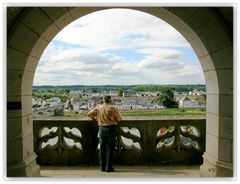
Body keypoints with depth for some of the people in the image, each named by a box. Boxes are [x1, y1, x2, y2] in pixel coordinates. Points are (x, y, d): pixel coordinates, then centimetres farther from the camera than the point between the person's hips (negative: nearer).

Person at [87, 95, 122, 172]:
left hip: (101, 129, 4)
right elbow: (119, 118, -5)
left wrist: (95, 118, 24)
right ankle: (109, 167, 7)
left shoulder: (98, 107, 3)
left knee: (102, 148, 12)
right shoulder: (112, 108, -9)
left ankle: (102, 167, 17)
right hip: (111, 128, -4)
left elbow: (89, 114, 9)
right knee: (110, 148, 4)